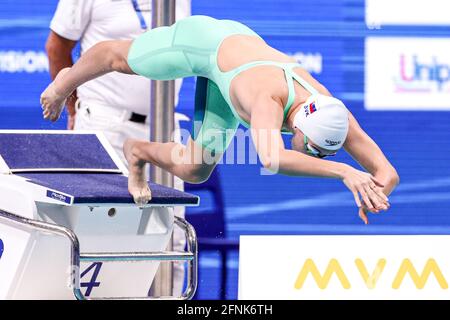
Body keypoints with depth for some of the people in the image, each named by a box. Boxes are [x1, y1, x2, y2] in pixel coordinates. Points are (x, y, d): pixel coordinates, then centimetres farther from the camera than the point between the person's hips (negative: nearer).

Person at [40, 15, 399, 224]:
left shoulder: (331, 113, -33)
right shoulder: (268, 99, -49)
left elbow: (388, 174, -32)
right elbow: (272, 159, -69)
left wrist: (369, 201, -54)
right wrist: (343, 171, -74)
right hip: (203, 41, -5)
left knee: (194, 171, 6)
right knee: (120, 59, 26)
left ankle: (138, 152, 39)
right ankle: (66, 82, 60)